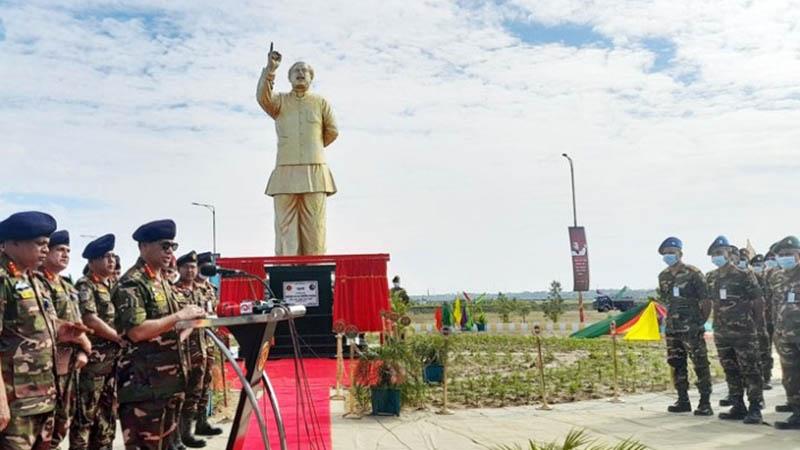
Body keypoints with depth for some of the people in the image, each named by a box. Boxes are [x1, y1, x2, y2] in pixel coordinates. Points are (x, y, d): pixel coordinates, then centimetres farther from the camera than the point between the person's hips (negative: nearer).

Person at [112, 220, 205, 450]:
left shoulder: (162, 282, 16)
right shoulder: (131, 283, -13)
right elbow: (136, 331, -24)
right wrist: (180, 315, -19)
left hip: (168, 380, 9)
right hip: (143, 384, -9)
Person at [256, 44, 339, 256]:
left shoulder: (321, 103, 13)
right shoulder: (280, 101, 12)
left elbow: (332, 132, 13)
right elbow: (262, 97, -9)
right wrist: (270, 69, -17)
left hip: (315, 172, 0)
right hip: (286, 172, 0)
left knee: (314, 226, -2)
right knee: (285, 226, -4)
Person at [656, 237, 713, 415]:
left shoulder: (693, 273, -9)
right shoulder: (663, 276, 11)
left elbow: (705, 300, -8)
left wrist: (701, 321, -5)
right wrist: (672, 317, 14)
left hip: (692, 329, -7)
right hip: (672, 329, 7)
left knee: (700, 364, -4)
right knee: (676, 365, 11)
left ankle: (705, 403, 1)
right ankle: (683, 401, 20)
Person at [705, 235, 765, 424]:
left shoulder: (744, 275, -6)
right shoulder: (711, 278, 9)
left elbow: (758, 301, -4)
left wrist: (758, 323, -2)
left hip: (743, 333, -6)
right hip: (721, 333, 6)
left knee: (750, 371, -2)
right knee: (731, 372, 11)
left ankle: (755, 409, 3)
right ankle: (738, 407, 20)